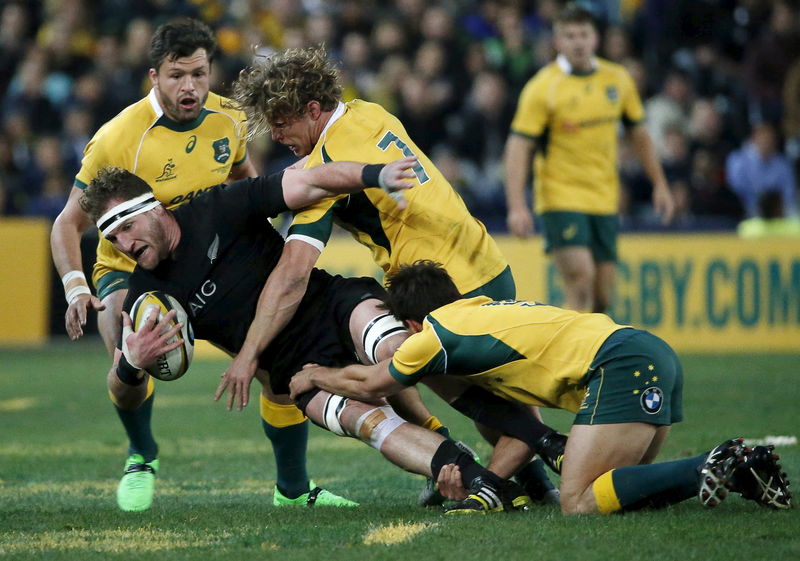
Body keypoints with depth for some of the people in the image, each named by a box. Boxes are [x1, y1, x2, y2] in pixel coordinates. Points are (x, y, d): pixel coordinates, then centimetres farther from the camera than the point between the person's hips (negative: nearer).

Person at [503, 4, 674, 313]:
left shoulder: (618, 79, 6)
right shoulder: (542, 88, -9)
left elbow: (638, 133, 19)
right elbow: (517, 148, -12)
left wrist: (659, 184, 17)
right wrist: (516, 207, -20)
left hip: (605, 200, 5)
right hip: (561, 198, -5)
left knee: (602, 294, 3)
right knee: (580, 276, -20)